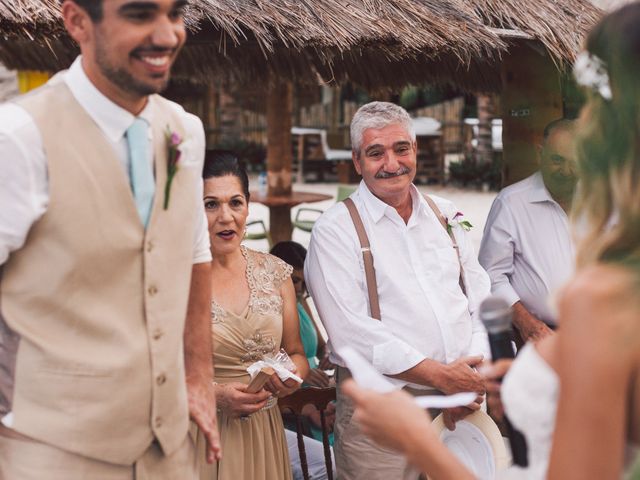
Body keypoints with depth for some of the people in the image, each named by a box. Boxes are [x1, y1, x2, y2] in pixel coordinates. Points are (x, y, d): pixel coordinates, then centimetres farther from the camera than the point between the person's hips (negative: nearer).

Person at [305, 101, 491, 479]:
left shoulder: (445, 216, 12)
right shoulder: (335, 230, -6)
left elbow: (481, 300, 10)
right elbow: (352, 333, -15)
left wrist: (475, 377, -6)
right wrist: (441, 375, -16)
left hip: (460, 408, 5)